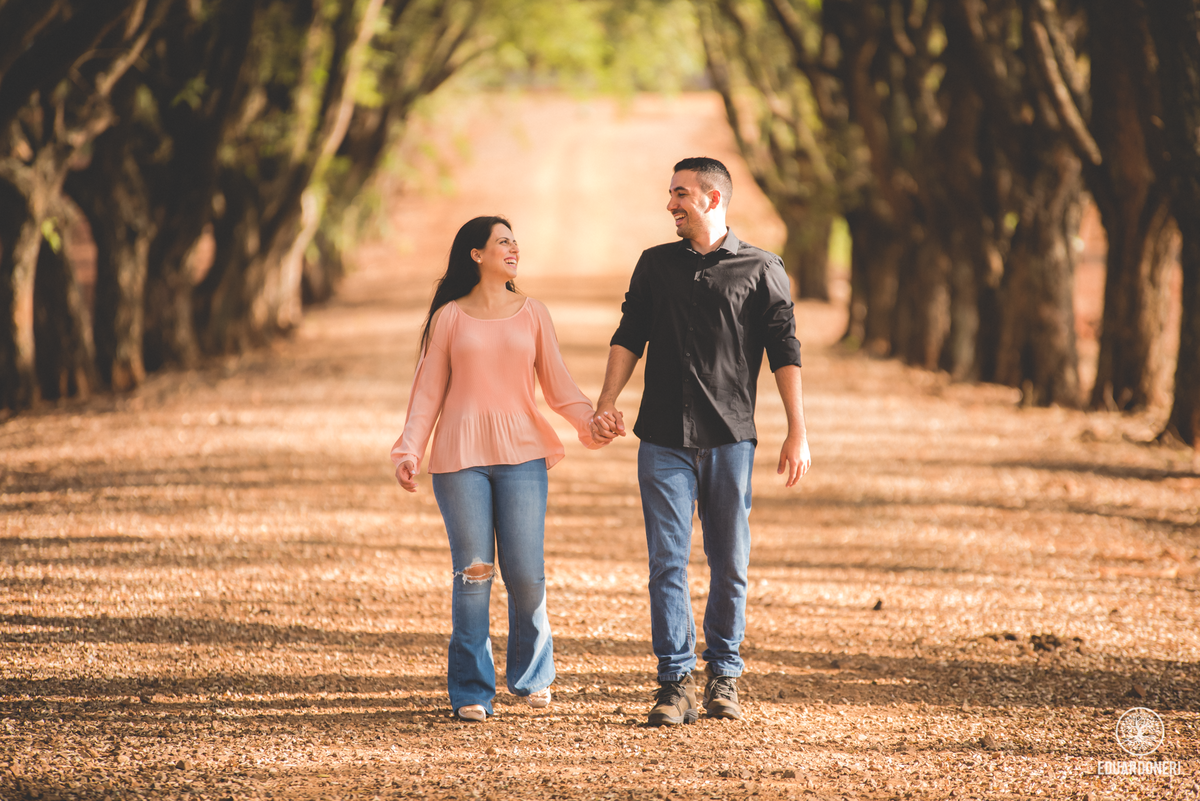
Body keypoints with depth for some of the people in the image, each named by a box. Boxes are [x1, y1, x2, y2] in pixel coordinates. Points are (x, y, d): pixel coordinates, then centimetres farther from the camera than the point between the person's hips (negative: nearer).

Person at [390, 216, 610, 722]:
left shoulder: (532, 315, 12)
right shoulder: (449, 318, 7)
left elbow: (557, 384, 10)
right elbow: (428, 392, 7)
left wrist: (590, 420, -8)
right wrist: (409, 451, -5)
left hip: (521, 454, 1)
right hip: (461, 457, -1)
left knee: (526, 573, -4)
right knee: (473, 573, -3)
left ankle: (532, 676, 17)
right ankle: (471, 692, 4)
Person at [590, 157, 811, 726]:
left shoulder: (761, 270, 4)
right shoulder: (655, 265, 13)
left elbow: (784, 352, 2)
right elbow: (629, 337, 11)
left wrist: (797, 433, -5)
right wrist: (606, 403, -4)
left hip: (730, 438, -1)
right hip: (664, 439, 1)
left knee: (730, 565, 3)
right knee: (667, 562, -5)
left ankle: (723, 676, 15)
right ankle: (675, 683, -5)